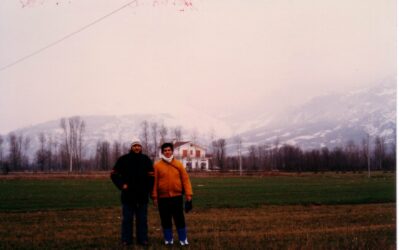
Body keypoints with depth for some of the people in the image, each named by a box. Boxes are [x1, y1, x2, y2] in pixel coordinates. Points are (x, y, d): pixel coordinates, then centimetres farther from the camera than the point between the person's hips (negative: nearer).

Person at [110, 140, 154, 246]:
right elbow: (114, 174, 2)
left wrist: (148, 189, -6)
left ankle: (142, 238, 13)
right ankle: (126, 239, 10)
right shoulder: (123, 159, 1)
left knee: (142, 218, 7)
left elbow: (151, 175, 4)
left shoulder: (146, 160, 4)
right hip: (128, 194, -1)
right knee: (127, 218, 4)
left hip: (142, 194, 1)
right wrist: (121, 185, -9)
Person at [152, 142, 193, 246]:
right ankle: (168, 239, 19)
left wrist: (188, 194, -6)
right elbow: (154, 182, -1)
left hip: (177, 196, 0)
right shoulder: (157, 165, 0)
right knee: (165, 220, 7)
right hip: (163, 197, 0)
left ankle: (183, 239, 13)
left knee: (179, 219, 3)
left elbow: (185, 179, 1)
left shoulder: (178, 164, 3)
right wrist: (154, 196, -6)